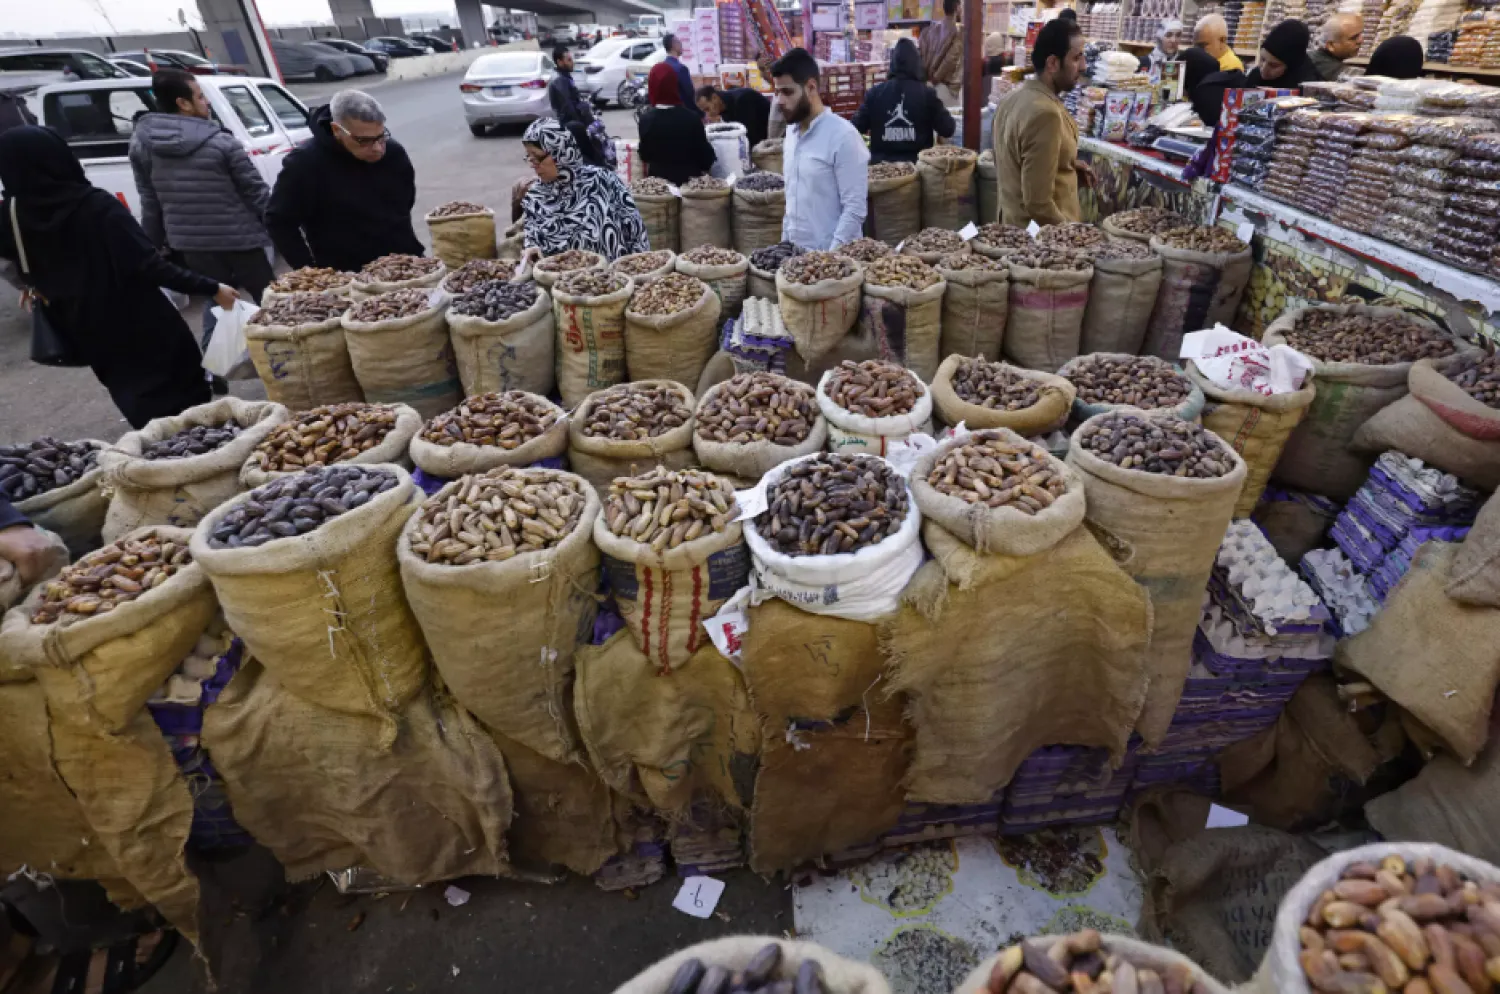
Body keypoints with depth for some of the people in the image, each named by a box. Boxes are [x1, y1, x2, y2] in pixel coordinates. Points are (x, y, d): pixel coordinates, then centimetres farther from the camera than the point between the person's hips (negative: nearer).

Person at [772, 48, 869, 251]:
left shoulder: (843, 136, -13)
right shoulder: (791, 131, 9)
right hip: (795, 251, 7)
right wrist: (785, 241, 11)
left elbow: (855, 210, -17)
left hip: (831, 255, -7)